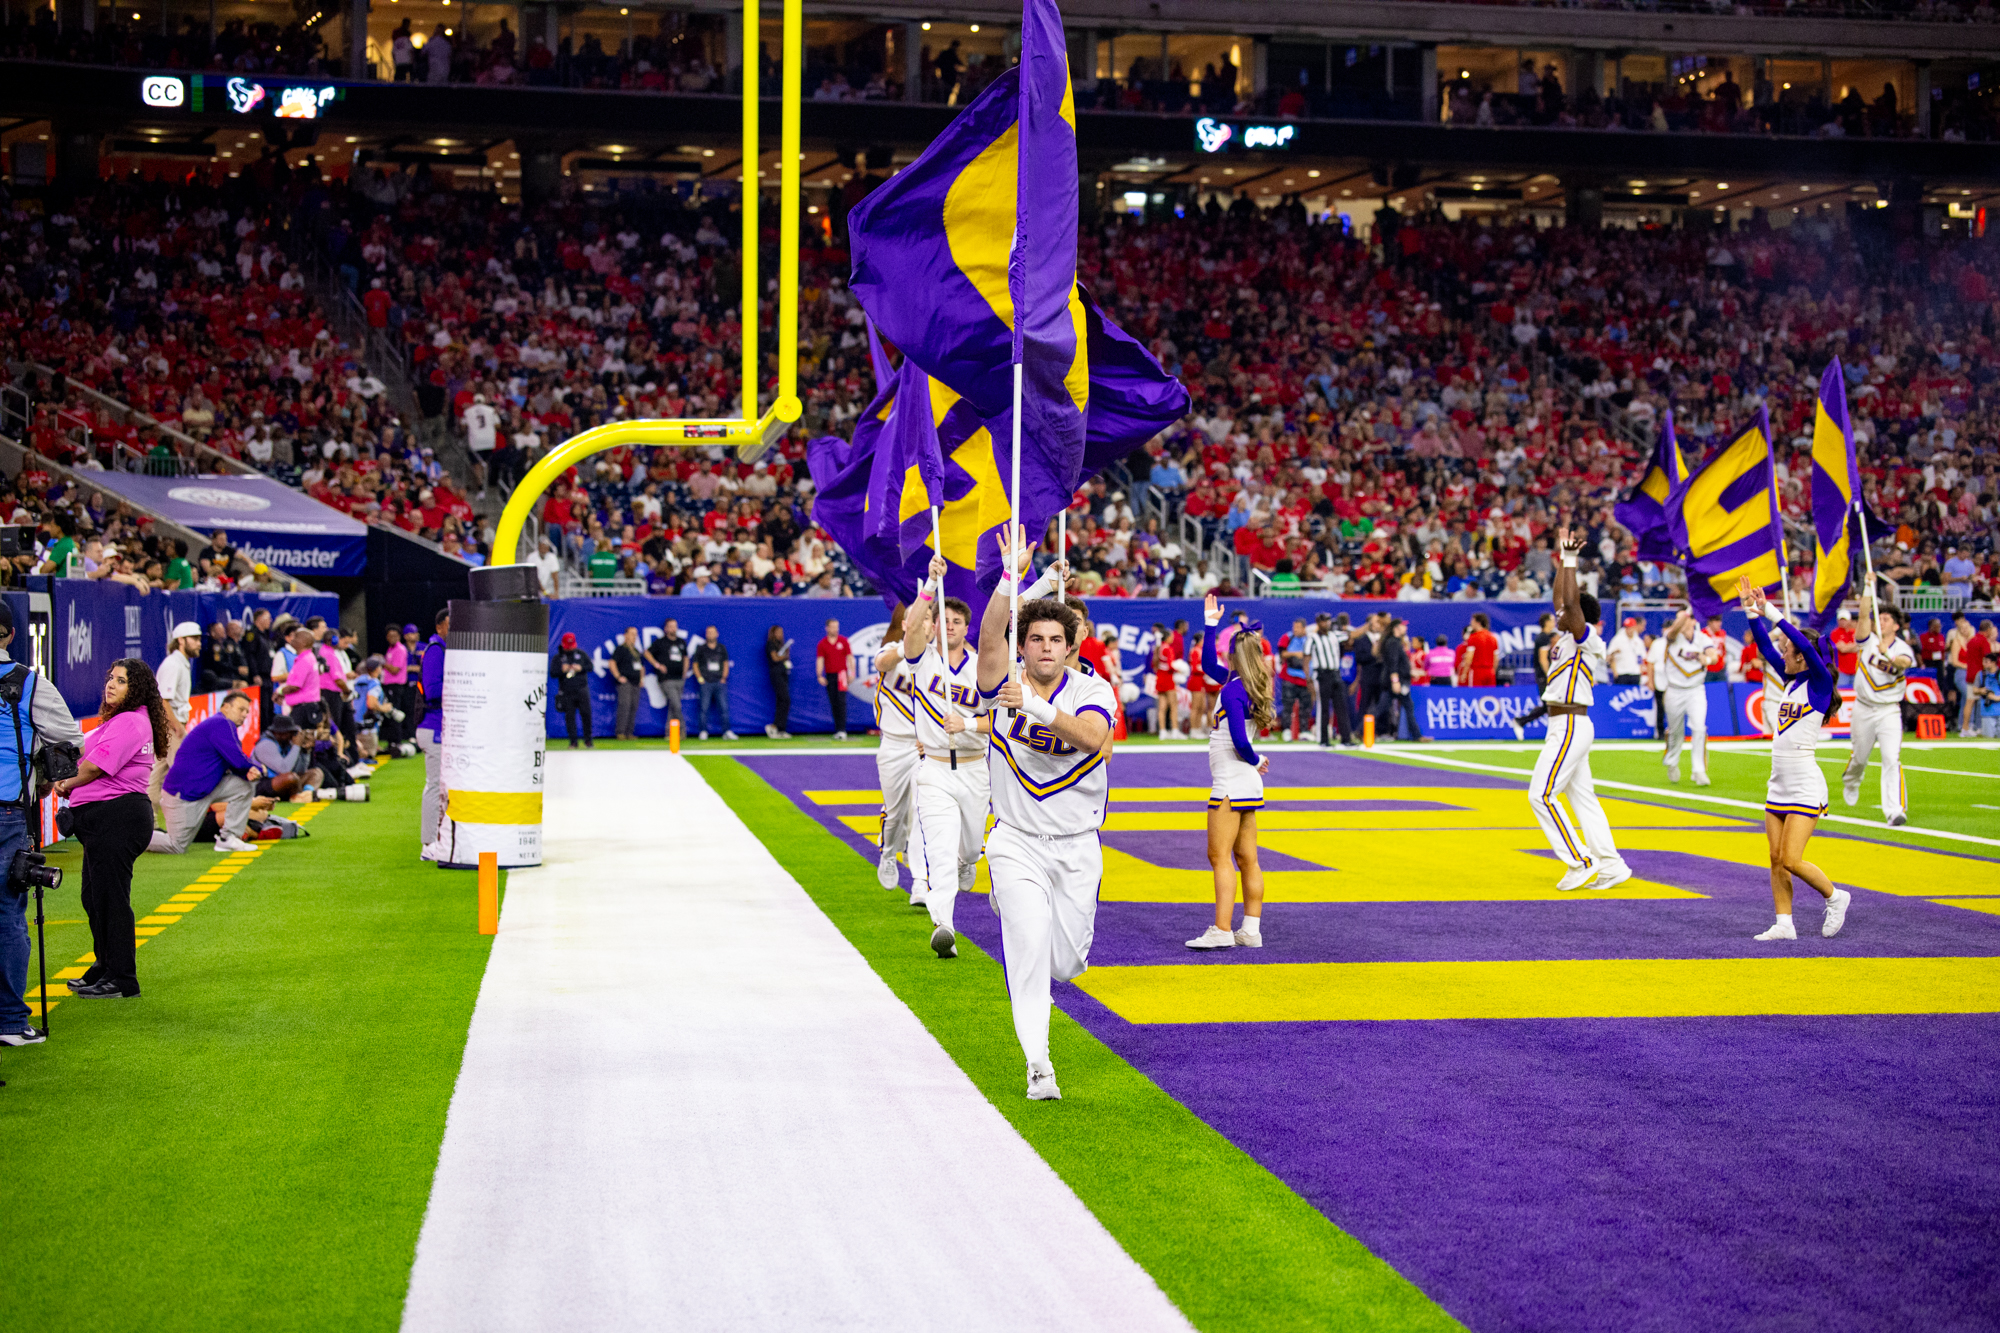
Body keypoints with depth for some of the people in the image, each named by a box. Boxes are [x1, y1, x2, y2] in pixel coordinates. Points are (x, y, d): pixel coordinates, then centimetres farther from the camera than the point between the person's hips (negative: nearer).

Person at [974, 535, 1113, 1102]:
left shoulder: (1092, 690, -7)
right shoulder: (1005, 681, -5)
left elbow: (1091, 738, -29)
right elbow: (989, 637, -27)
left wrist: (1035, 707, -42)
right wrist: (1010, 575, -39)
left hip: (1077, 846, 1)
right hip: (1017, 841, -1)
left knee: (1065, 963, 7)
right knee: (1028, 950, -15)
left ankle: (1066, 941, 45)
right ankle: (1038, 1063, -7)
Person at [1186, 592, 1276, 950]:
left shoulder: (1232, 691, -16)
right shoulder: (1248, 687, 10)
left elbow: (1239, 741, -23)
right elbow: (1209, 665, 25)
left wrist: (1255, 760, -4)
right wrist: (1210, 625, 21)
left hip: (1231, 784, -9)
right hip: (1248, 785, 9)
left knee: (1219, 856, -9)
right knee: (1246, 860, 9)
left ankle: (1222, 931, -13)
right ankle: (1251, 930, 10)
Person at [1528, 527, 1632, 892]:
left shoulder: (1586, 639, -12)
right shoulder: (1566, 635, 12)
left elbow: (1571, 602, -25)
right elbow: (1561, 598, 22)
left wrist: (1571, 560, -21)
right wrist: (1562, 558, 20)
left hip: (1571, 726, -10)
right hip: (1565, 725, 10)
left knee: (1542, 794, -11)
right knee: (1582, 796, 10)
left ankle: (1580, 862, -8)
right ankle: (1611, 865, 12)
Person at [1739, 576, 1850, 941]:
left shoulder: (1820, 683, -10)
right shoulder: (1792, 681, 10)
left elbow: (1805, 645, -24)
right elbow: (1766, 647, 14)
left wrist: (1771, 612, -24)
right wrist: (1752, 612, 4)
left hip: (1806, 787, -8)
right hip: (1779, 785, 8)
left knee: (1791, 860, -10)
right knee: (1776, 860, 6)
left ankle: (1834, 897, 13)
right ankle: (1784, 925, 10)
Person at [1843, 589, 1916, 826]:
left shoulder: (1903, 648, -4)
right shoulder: (1868, 641, -1)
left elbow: (1905, 662, -28)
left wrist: (1888, 655, -49)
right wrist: (1869, 587, -22)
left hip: (1889, 711, -2)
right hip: (1863, 709, 2)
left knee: (1892, 759, -16)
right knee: (1859, 757, 16)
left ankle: (1895, 811, -20)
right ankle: (1850, 782, 51)